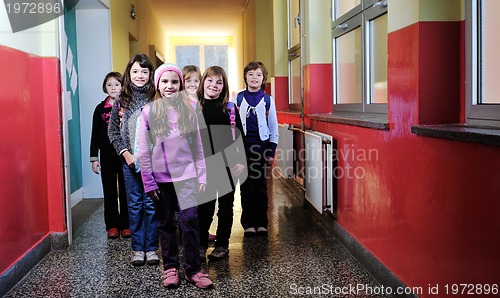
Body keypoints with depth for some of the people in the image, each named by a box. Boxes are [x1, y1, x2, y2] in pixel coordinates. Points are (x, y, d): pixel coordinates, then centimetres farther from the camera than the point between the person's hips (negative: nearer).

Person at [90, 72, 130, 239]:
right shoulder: (100, 109, 6)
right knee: (110, 191, 6)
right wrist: (94, 158, 2)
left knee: (126, 191, 3)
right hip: (107, 156, 2)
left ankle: (126, 225, 11)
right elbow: (95, 135, 7)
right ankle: (112, 226, 14)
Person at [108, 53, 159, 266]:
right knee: (134, 205, 8)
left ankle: (151, 248, 15)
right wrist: (125, 153, -6)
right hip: (130, 160, 1)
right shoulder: (121, 100, 3)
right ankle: (137, 249, 17)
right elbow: (112, 130, 5)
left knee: (152, 204, 5)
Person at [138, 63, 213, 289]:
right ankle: (170, 267, 23)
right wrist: (148, 181, -4)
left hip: (186, 175, 0)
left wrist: (201, 176, 3)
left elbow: (197, 146, 5)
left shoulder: (188, 110, 3)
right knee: (166, 223, 10)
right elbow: (144, 151, -1)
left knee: (189, 220, -6)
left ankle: (193, 269, 5)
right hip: (161, 177, 0)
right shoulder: (149, 112, -1)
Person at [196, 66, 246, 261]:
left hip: (227, 164, 0)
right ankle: (201, 244, 18)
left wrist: (242, 161, -6)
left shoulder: (230, 108, 2)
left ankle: (222, 244, 21)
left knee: (226, 204, 8)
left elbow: (239, 136, 1)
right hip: (204, 165, 0)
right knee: (204, 206, 4)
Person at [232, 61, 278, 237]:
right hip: (242, 145, 0)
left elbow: (273, 128, 6)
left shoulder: (268, 100, 3)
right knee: (246, 186, 4)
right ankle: (248, 224, 13)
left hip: (261, 145, 0)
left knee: (260, 186, 4)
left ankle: (261, 223, 13)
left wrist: (272, 152, 1)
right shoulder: (237, 99, 3)